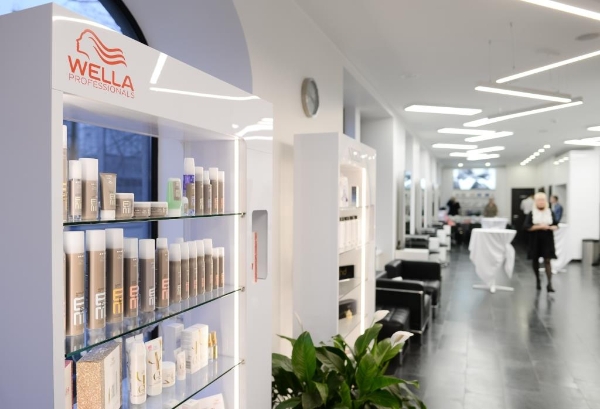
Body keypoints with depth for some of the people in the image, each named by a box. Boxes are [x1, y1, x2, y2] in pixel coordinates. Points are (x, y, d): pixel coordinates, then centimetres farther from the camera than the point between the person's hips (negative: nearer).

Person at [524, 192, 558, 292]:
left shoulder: (550, 213, 3)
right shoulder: (531, 213, -3)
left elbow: (556, 225, 7)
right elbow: (527, 227, -11)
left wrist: (550, 227, -15)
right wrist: (539, 226, -20)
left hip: (547, 240, 0)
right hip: (535, 241, 0)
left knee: (547, 261, -6)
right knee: (535, 260, 10)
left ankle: (549, 283, -9)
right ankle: (538, 280, 26)